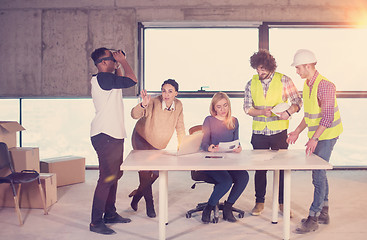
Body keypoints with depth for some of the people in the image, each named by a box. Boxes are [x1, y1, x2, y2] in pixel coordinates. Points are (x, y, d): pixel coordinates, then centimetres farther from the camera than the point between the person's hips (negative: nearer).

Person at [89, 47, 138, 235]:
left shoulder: (105, 79, 16)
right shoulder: (102, 78, -15)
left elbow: (121, 81, 33)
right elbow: (132, 80, -18)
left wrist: (119, 66, 20)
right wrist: (122, 61, -5)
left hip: (114, 135, 11)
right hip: (105, 136, -11)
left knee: (114, 175, 16)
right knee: (107, 178, -9)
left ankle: (110, 214, 27)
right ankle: (96, 222, -3)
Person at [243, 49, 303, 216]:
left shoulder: (283, 80, -3)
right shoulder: (251, 84, 4)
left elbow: (298, 101, 0)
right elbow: (247, 107, 4)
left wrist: (288, 112, -20)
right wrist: (261, 112, -15)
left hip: (279, 132, -2)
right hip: (259, 132, 2)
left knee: (282, 168, 5)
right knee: (260, 168, 8)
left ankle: (283, 202, 19)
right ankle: (259, 202, 21)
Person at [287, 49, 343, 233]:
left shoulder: (324, 85, -20)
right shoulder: (307, 85, 9)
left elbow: (328, 117, -24)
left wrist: (315, 138, -28)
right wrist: (297, 132, 15)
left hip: (326, 135, -9)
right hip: (316, 135, 9)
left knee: (318, 175, -8)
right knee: (319, 173, 15)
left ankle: (313, 218, -2)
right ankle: (323, 213, 26)